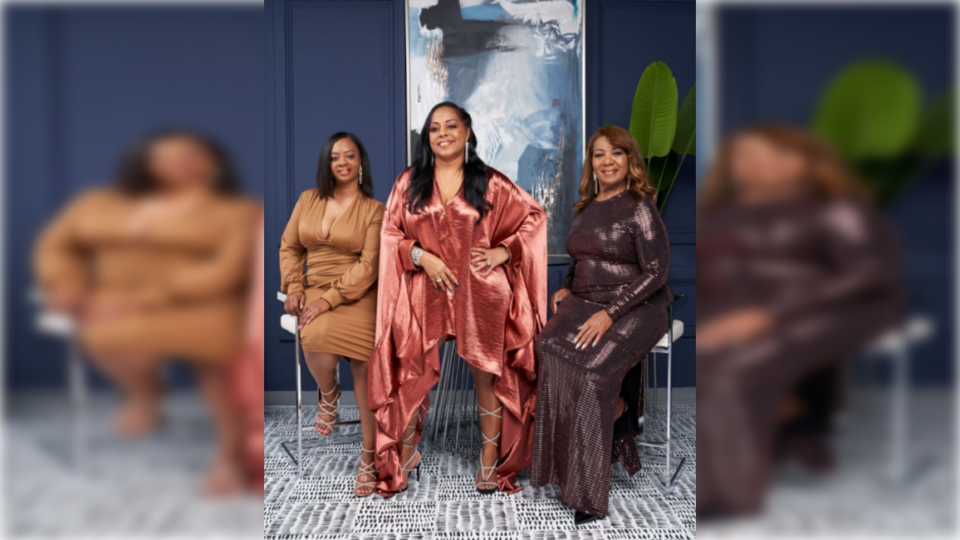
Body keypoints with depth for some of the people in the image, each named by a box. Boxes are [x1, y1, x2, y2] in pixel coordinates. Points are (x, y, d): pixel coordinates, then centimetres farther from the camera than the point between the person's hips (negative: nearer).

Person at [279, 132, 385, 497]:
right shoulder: (308, 200, 14)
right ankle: (328, 394, 4)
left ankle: (369, 456, -15)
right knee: (318, 340, -32)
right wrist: (293, 288, 0)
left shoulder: (374, 209, 1)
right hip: (315, 290, 3)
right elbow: (289, 247, 18)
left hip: (357, 294, -2)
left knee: (365, 369, -26)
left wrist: (330, 300, -18)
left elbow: (368, 265, -8)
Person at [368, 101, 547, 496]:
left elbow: (534, 216, 7)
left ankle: (491, 456, 23)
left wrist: (503, 251, -4)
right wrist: (422, 257, -10)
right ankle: (405, 453, 26)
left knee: (486, 374, 8)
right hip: (425, 294, 1)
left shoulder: (489, 183, 3)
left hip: (480, 295, -1)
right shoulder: (409, 182, 6)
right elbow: (390, 231, 4)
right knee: (413, 374, 6)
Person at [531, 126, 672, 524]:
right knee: (550, 351, -26)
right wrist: (566, 289, 5)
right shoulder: (586, 207, 14)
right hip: (584, 303, 6)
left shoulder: (639, 207, -7)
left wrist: (609, 314, -22)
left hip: (634, 309, -6)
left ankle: (587, 491, -17)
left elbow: (656, 272, -13)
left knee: (589, 364, -31)